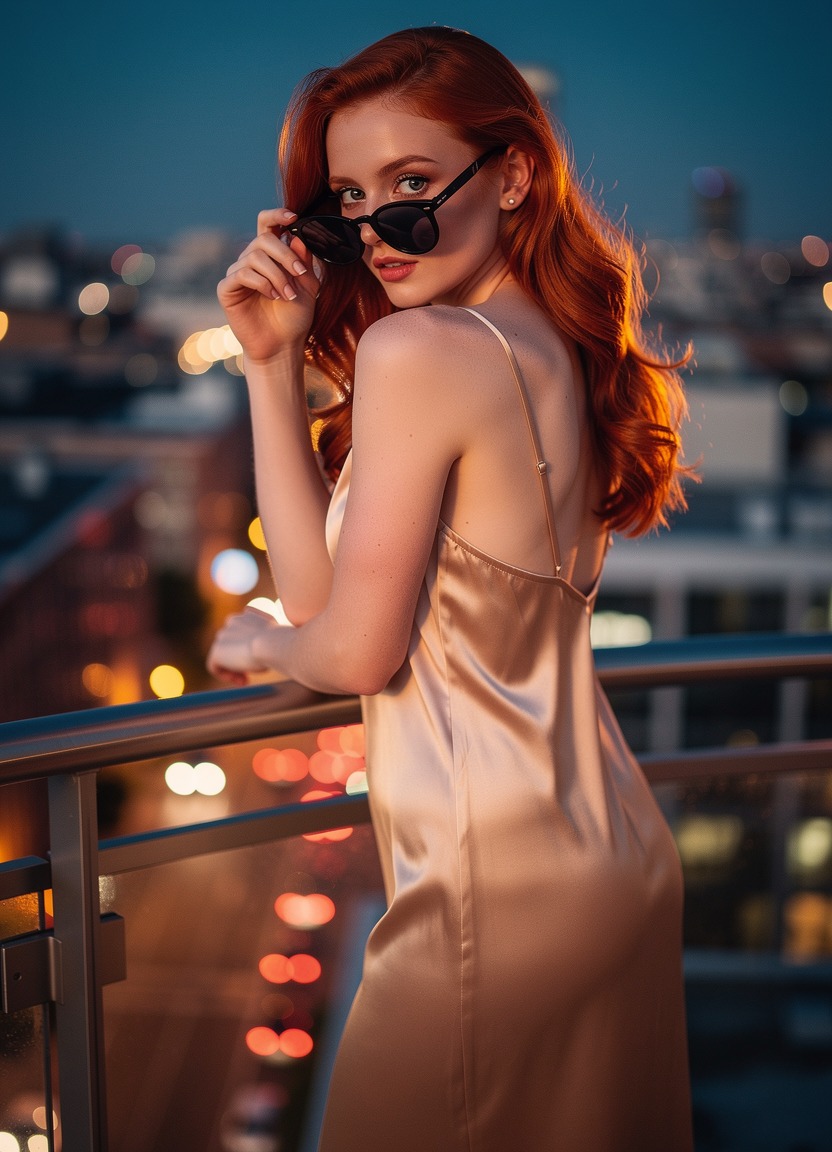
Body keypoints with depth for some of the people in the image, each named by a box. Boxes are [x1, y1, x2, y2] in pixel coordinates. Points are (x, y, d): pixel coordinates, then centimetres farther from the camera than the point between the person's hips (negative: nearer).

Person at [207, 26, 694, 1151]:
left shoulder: (418, 350, -19)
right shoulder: (566, 348, 7)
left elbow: (354, 647, -15)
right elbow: (321, 579, 7)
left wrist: (259, 640, 6)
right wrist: (273, 364, 3)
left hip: (499, 898, -9)